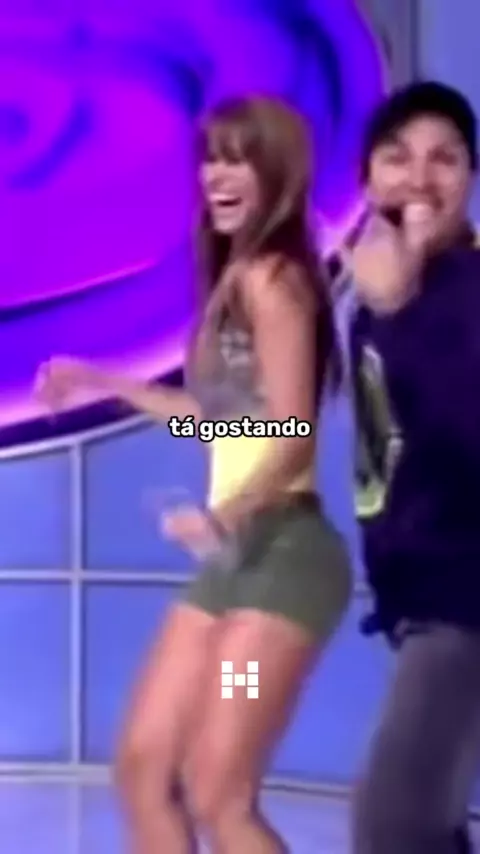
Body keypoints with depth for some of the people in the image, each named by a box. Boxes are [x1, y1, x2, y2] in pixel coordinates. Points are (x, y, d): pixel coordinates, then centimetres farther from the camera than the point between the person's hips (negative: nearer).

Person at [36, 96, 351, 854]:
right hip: (237, 558, 10)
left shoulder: (270, 277, -9)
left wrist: (224, 517, -33)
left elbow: (294, 435, -18)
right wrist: (100, 382, 32)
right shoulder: (238, 281, 19)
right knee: (144, 768, 9)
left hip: (285, 551, -10)